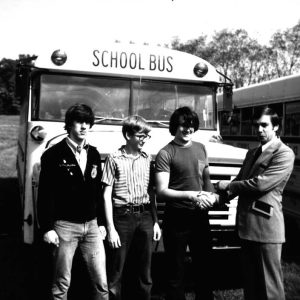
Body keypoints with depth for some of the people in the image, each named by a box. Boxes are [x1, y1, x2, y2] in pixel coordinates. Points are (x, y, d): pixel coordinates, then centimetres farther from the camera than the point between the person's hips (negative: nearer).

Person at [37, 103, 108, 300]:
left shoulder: (94, 154, 10)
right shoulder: (54, 155, -6)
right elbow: (45, 194, -8)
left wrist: (101, 223, 11)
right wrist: (47, 228, -12)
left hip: (92, 225, 5)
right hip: (65, 226, -4)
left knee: (101, 283, 6)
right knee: (62, 283, 6)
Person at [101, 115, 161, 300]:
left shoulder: (147, 159, 9)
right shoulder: (114, 159, -4)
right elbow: (107, 195, -5)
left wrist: (155, 221, 10)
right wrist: (111, 228, -9)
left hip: (145, 217, 4)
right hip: (122, 217, -4)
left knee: (146, 272, 11)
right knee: (116, 272, 2)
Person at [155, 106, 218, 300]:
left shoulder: (201, 148, 9)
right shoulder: (166, 153, -8)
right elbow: (161, 192, -13)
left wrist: (213, 195, 1)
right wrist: (192, 195, -23)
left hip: (200, 217, 5)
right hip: (177, 219, -5)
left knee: (204, 268, 17)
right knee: (176, 273, 7)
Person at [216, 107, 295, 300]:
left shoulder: (284, 154, -8)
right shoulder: (252, 153, 18)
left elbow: (261, 183, -18)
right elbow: (240, 181, 17)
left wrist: (228, 186, -8)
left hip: (266, 226, -8)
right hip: (246, 224, 8)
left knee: (269, 284, 1)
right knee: (251, 280, 16)